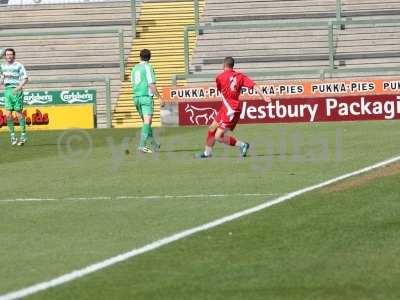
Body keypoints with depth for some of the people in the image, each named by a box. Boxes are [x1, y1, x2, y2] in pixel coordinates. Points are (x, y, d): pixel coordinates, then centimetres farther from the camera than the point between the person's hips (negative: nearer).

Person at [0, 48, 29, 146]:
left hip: (16, 90, -5)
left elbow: (25, 78, -8)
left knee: (19, 113, -2)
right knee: (8, 114, -3)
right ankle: (12, 135, 6)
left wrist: (19, 87, -19)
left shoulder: (18, 66, -4)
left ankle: (23, 135, 8)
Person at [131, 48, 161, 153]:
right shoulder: (148, 67, -7)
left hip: (136, 97, 7)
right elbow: (152, 85, -13)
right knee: (147, 122, -12)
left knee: (146, 122, 17)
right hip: (146, 97, -7)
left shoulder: (134, 69, 15)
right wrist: (160, 97, -10)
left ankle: (154, 145, 26)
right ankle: (142, 145, -24)